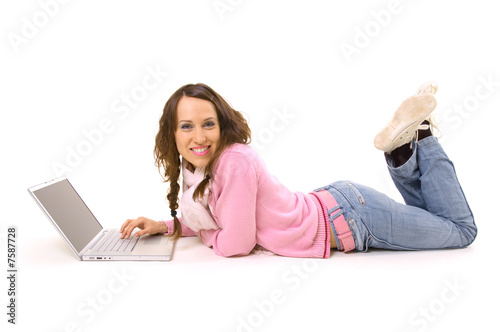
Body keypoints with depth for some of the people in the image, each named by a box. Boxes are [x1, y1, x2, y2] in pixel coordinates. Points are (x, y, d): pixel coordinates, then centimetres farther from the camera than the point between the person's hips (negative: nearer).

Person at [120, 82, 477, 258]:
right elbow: (212, 222, 10)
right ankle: (404, 147, 16)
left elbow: (237, 244, -26)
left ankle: (418, 134, 13)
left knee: (463, 229, 15)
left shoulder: (235, 161, -29)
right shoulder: (197, 167, -3)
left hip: (350, 215, -8)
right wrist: (164, 226, -4)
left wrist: (204, 233, -5)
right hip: (330, 203, 8)